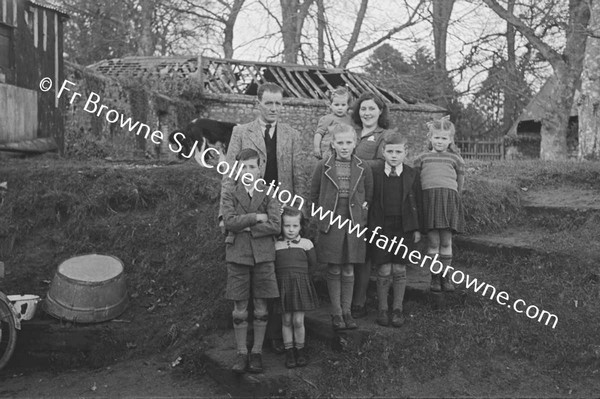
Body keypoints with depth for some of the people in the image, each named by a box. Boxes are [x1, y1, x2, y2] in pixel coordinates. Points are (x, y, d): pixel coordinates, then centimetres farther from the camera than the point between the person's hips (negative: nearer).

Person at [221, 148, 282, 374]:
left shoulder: (269, 196, 4)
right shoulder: (230, 195, 5)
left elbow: (275, 226, -9)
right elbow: (229, 222, -11)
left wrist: (246, 227, -11)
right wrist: (257, 217, -12)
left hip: (263, 256, 0)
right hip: (237, 256, 0)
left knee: (261, 308, 5)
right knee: (239, 309, 4)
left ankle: (257, 352, 18)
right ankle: (241, 353, 16)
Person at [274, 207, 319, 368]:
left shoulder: (306, 243, 1)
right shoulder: (275, 245, 1)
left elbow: (312, 264, 10)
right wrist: (284, 275, 3)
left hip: (301, 285, -1)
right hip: (282, 284, 1)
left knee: (298, 321, -1)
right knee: (286, 320, 4)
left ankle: (300, 350, 17)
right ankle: (289, 352, 16)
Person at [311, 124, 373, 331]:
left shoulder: (363, 168, 1)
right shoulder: (323, 167, -2)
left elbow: (369, 195, 13)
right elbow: (314, 195, 7)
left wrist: (363, 209, 2)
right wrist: (323, 214, 3)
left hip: (354, 223, 1)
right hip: (331, 223, -1)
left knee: (348, 270, 7)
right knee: (334, 270, 5)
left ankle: (347, 311, 18)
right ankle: (336, 312, 15)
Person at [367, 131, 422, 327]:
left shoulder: (411, 175, 2)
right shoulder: (374, 173, -2)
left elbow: (417, 203, 7)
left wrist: (417, 229, 6)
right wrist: (370, 226, 0)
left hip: (404, 228, 1)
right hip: (380, 227, -1)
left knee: (399, 269, 5)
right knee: (384, 270, -1)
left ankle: (397, 309, 19)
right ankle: (382, 308, 15)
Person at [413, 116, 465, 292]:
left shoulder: (455, 158, 16)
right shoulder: (422, 158, 15)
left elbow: (460, 179, 22)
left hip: (449, 197, 1)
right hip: (428, 197, 0)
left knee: (446, 241, 2)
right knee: (433, 241, -2)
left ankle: (445, 276, 13)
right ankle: (434, 276, 8)